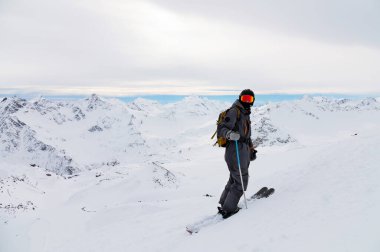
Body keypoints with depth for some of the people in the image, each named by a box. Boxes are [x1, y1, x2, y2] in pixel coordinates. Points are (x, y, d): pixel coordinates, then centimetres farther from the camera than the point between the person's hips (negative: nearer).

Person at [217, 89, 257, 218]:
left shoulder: (246, 114, 20)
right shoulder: (234, 112, -10)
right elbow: (221, 129, -20)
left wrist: (251, 150, 27)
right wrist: (230, 134, -40)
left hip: (243, 151, 10)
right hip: (235, 151, -10)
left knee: (234, 180, 16)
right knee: (241, 182, -3)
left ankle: (223, 205, 28)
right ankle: (228, 210, 8)